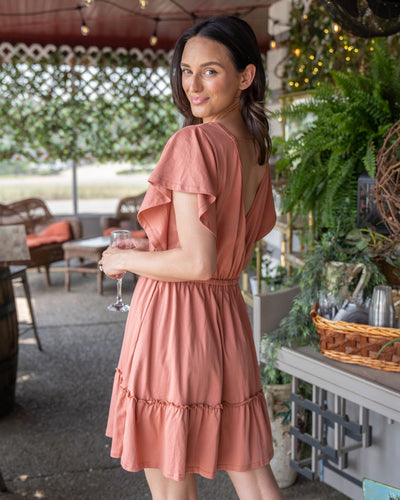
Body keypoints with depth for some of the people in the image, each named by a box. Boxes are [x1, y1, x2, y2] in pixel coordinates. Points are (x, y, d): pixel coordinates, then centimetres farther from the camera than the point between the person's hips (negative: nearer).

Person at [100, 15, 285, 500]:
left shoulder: (194, 142, -17)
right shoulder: (256, 150, 8)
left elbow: (197, 264, -22)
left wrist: (123, 260, -7)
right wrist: (156, 246, 20)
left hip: (173, 320, -8)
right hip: (228, 319, 8)